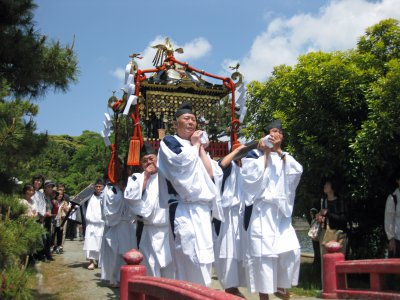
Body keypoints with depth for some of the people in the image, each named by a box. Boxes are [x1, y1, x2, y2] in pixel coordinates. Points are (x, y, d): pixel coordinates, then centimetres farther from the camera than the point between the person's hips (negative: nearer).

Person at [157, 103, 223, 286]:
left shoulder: (195, 147, 25)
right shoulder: (169, 142, 4)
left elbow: (210, 173, 12)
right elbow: (183, 162, -16)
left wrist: (201, 147, 10)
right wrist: (194, 144, 1)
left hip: (202, 209, 7)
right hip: (185, 210, -7)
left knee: (203, 257, 7)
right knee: (192, 257, -16)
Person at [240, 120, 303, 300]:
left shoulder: (285, 157, 19)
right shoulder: (256, 154, 6)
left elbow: (298, 170, -1)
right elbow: (253, 174, -13)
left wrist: (280, 152, -4)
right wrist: (265, 152, -6)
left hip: (282, 212, 5)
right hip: (263, 211, -5)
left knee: (291, 250, -3)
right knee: (264, 251, -9)